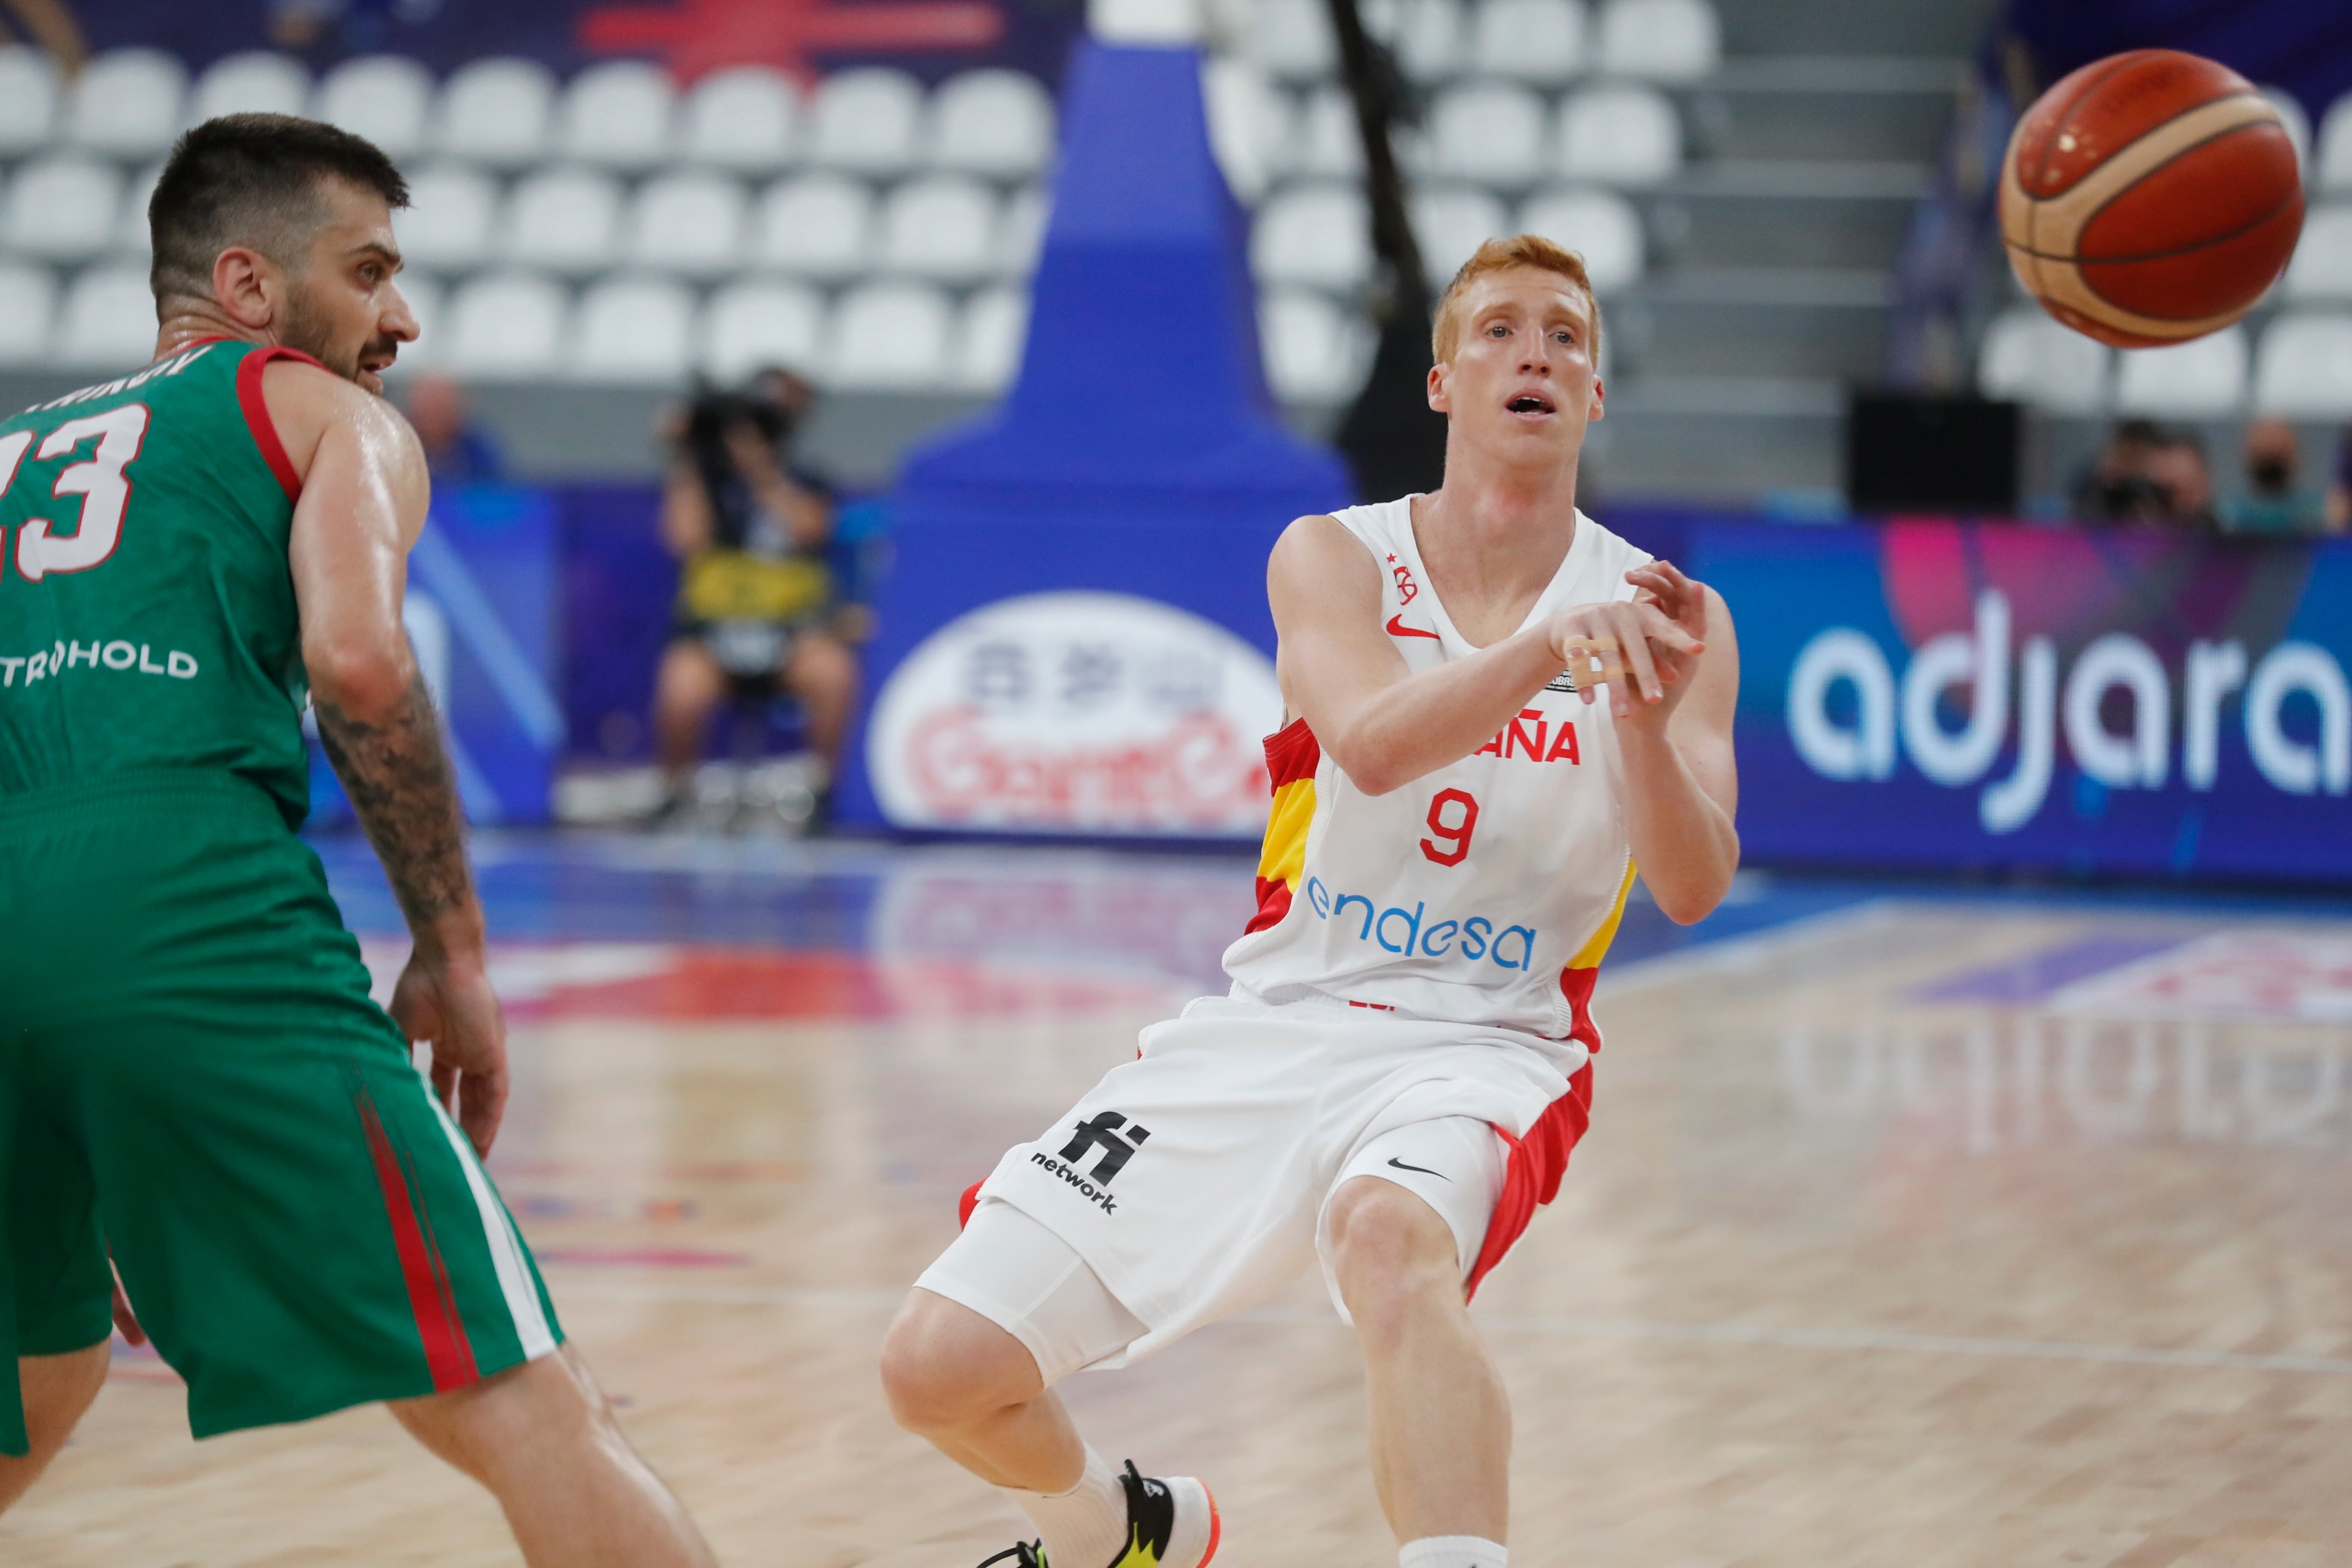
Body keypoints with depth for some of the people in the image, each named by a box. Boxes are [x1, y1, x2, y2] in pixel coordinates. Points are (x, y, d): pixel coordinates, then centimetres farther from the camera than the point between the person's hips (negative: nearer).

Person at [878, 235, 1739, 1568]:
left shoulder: (1662, 617, -2)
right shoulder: (1337, 559, -1)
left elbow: (1694, 891, -15)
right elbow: (1372, 743, -23)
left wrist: (1642, 719, -34)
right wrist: (1549, 648, -40)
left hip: (1478, 1045, -3)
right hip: (1274, 1024, 3)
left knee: (1392, 1240, -40)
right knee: (939, 1370, -3)